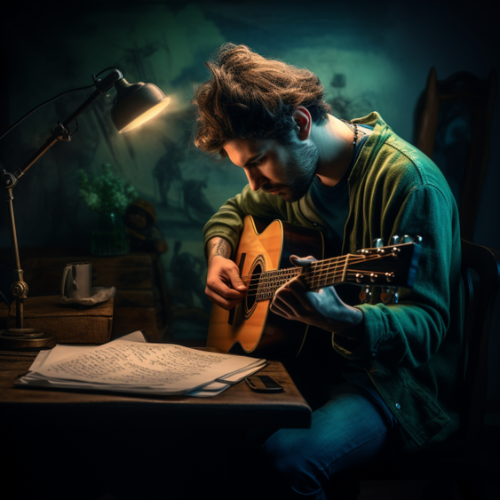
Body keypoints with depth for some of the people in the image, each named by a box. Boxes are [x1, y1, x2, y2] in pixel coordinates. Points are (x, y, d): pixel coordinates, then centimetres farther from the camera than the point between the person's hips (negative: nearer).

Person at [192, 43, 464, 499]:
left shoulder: (408, 181, -21)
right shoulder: (297, 167, 5)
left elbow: (428, 324, -24)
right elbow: (234, 211, 24)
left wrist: (343, 320, -43)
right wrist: (219, 256, 2)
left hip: (395, 379, -7)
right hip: (312, 356, 7)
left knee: (287, 458, -33)